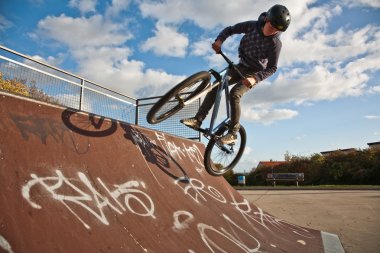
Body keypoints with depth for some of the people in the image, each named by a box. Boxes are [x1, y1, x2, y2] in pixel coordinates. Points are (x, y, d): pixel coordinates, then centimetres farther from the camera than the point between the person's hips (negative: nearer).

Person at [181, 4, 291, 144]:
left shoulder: (275, 43, -19)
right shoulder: (252, 26, -9)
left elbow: (272, 68, -20)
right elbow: (230, 29, -2)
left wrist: (255, 78, -37)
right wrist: (219, 40, -23)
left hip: (255, 72, -5)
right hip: (241, 66, 5)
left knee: (234, 94, -27)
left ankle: (233, 133, -18)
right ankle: (198, 119, -13)